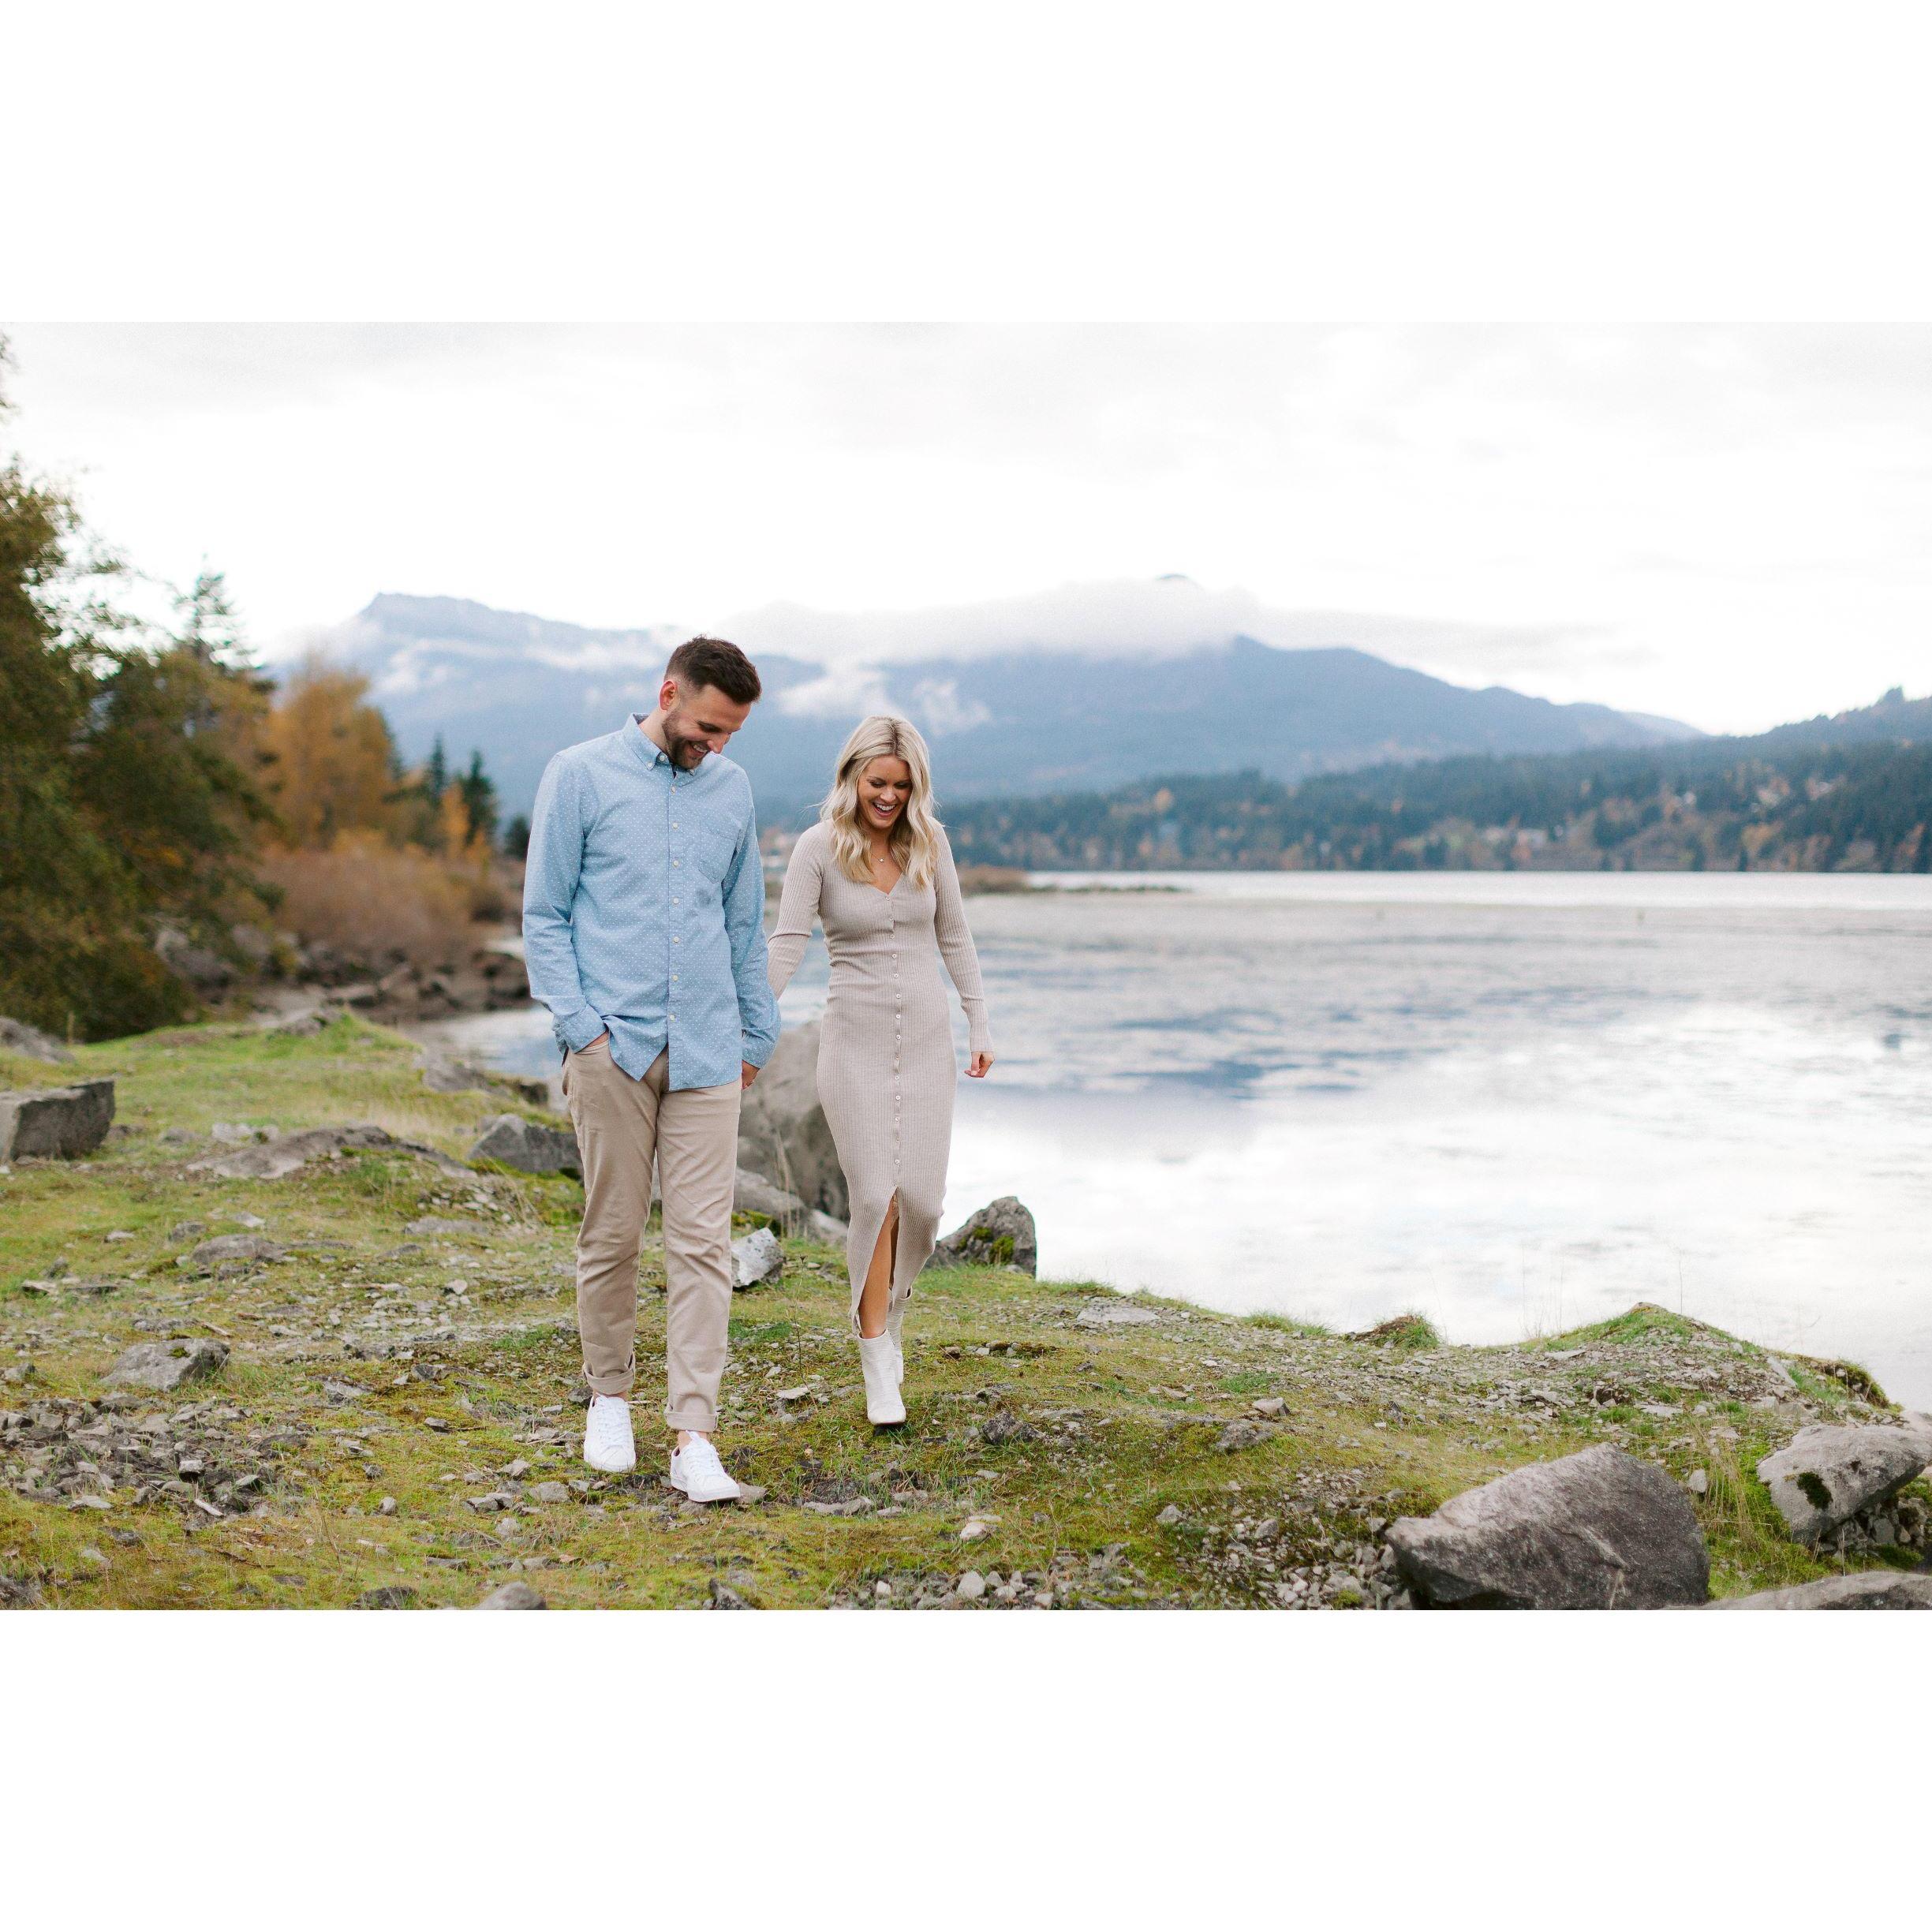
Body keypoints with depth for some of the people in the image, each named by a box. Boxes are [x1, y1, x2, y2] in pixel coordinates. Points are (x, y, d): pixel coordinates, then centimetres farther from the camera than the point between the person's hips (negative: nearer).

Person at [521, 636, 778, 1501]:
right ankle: (609, 1397, 26)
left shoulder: (732, 789, 12)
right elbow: (543, 916, 0)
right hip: (614, 1046, -2)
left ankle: (694, 1438, -3)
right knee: (612, 1234, 6)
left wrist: (757, 1032, 19)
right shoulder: (581, 775, 1)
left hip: (706, 1052, 3)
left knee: (703, 1243, -4)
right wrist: (581, 1028, -8)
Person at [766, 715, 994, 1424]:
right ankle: (879, 1370, 0)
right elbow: (786, 945, -13)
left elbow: (953, 937, 11)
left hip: (925, 1037, 3)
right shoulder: (819, 846, -7)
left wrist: (980, 1026, 11)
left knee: (920, 1198, 0)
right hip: (855, 1039, -3)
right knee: (875, 1197, -9)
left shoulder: (929, 840, 2)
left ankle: (888, 1303, 31)